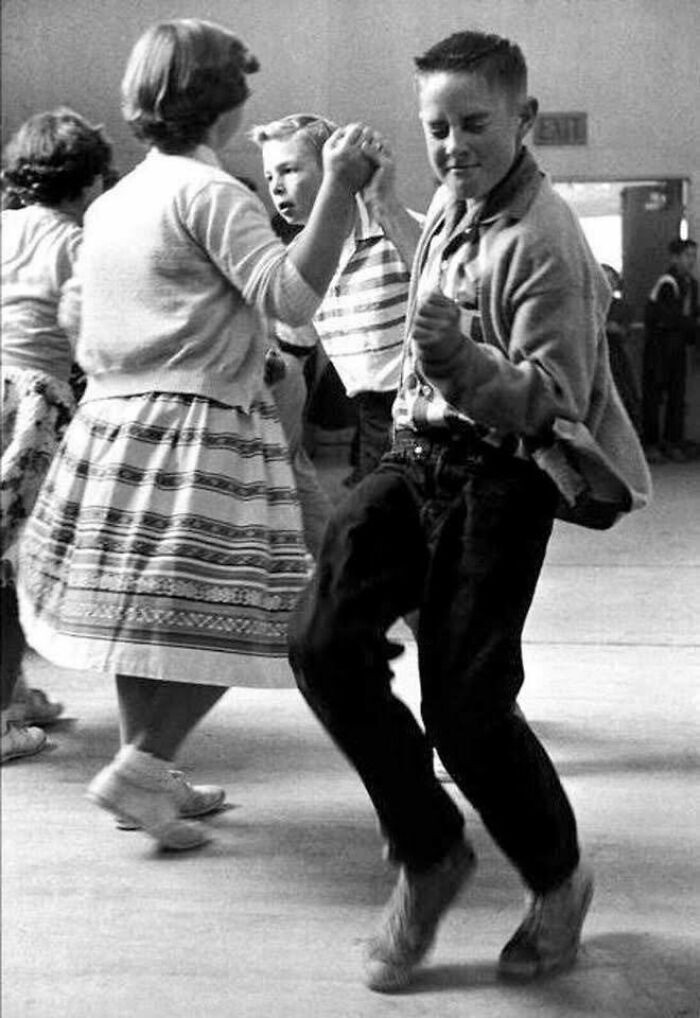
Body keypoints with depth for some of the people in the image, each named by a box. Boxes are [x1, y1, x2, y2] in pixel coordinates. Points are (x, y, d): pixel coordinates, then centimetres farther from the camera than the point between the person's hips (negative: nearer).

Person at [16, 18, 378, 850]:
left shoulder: (111, 202, 13)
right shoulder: (209, 192, -11)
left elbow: (73, 313, 21)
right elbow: (292, 296, -19)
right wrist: (339, 188, -18)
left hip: (112, 419, 9)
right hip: (199, 429, -9)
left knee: (141, 608, 15)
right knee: (228, 615, -2)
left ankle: (149, 775, 24)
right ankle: (136, 770, -5)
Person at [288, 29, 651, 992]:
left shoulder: (543, 239, -16)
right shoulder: (450, 204, 10)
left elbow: (553, 403, -21)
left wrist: (462, 360, -36)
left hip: (499, 476, -7)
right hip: (417, 454, 8)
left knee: (465, 705, -7)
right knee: (324, 640, -8)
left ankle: (559, 879, 22)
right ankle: (430, 854, 10)